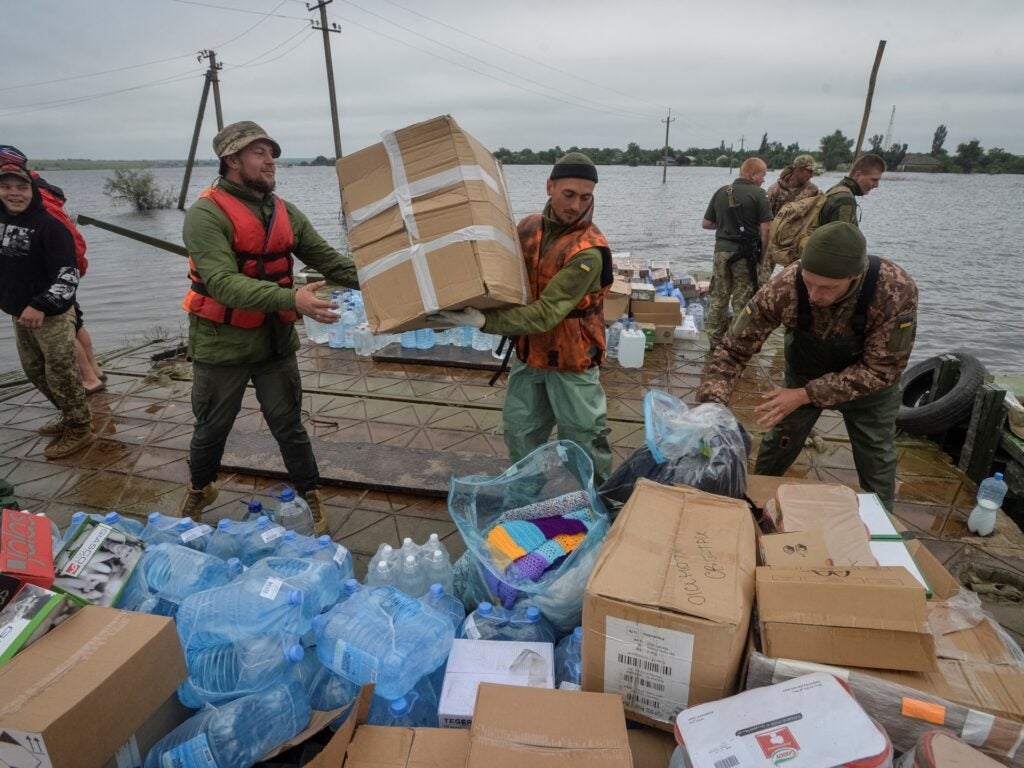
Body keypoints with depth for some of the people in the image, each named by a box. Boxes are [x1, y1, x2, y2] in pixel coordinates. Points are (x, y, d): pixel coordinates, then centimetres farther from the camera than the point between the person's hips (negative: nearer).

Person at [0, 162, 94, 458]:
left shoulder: (49, 225, -18)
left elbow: (68, 276, -22)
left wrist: (40, 306, -29)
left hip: (52, 315, -8)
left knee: (61, 374, -1)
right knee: (34, 371, 19)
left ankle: (80, 429, 13)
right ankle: (70, 415, 35)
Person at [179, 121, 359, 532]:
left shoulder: (286, 213, 3)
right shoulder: (206, 214, -15)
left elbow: (329, 259, 0)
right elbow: (223, 283, -27)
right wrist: (291, 299, -39)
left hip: (275, 341, 3)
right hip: (221, 345, -3)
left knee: (289, 426, 12)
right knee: (211, 429, 16)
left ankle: (312, 499, 28)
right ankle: (200, 489, 43)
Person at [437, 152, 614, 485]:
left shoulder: (589, 251, -24)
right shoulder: (528, 227, -1)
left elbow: (546, 313, -29)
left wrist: (484, 321, -34)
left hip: (571, 360, -6)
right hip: (528, 353, 7)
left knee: (584, 442, 8)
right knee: (520, 433, 18)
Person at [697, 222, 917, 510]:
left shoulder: (897, 291, -37)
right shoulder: (785, 287, -35)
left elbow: (881, 369, -27)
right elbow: (734, 348, -28)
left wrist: (805, 395, -33)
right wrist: (711, 406, -41)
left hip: (870, 380, 0)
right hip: (806, 370, 1)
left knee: (876, 464, 13)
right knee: (776, 448, 7)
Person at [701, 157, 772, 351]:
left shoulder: (721, 192, 6)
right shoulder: (757, 194, -8)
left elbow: (706, 223, 10)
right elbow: (765, 228, -11)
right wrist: (762, 254, 1)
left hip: (722, 249, 4)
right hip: (745, 253, -4)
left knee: (719, 298, 12)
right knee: (742, 300, 4)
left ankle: (715, 340, 18)